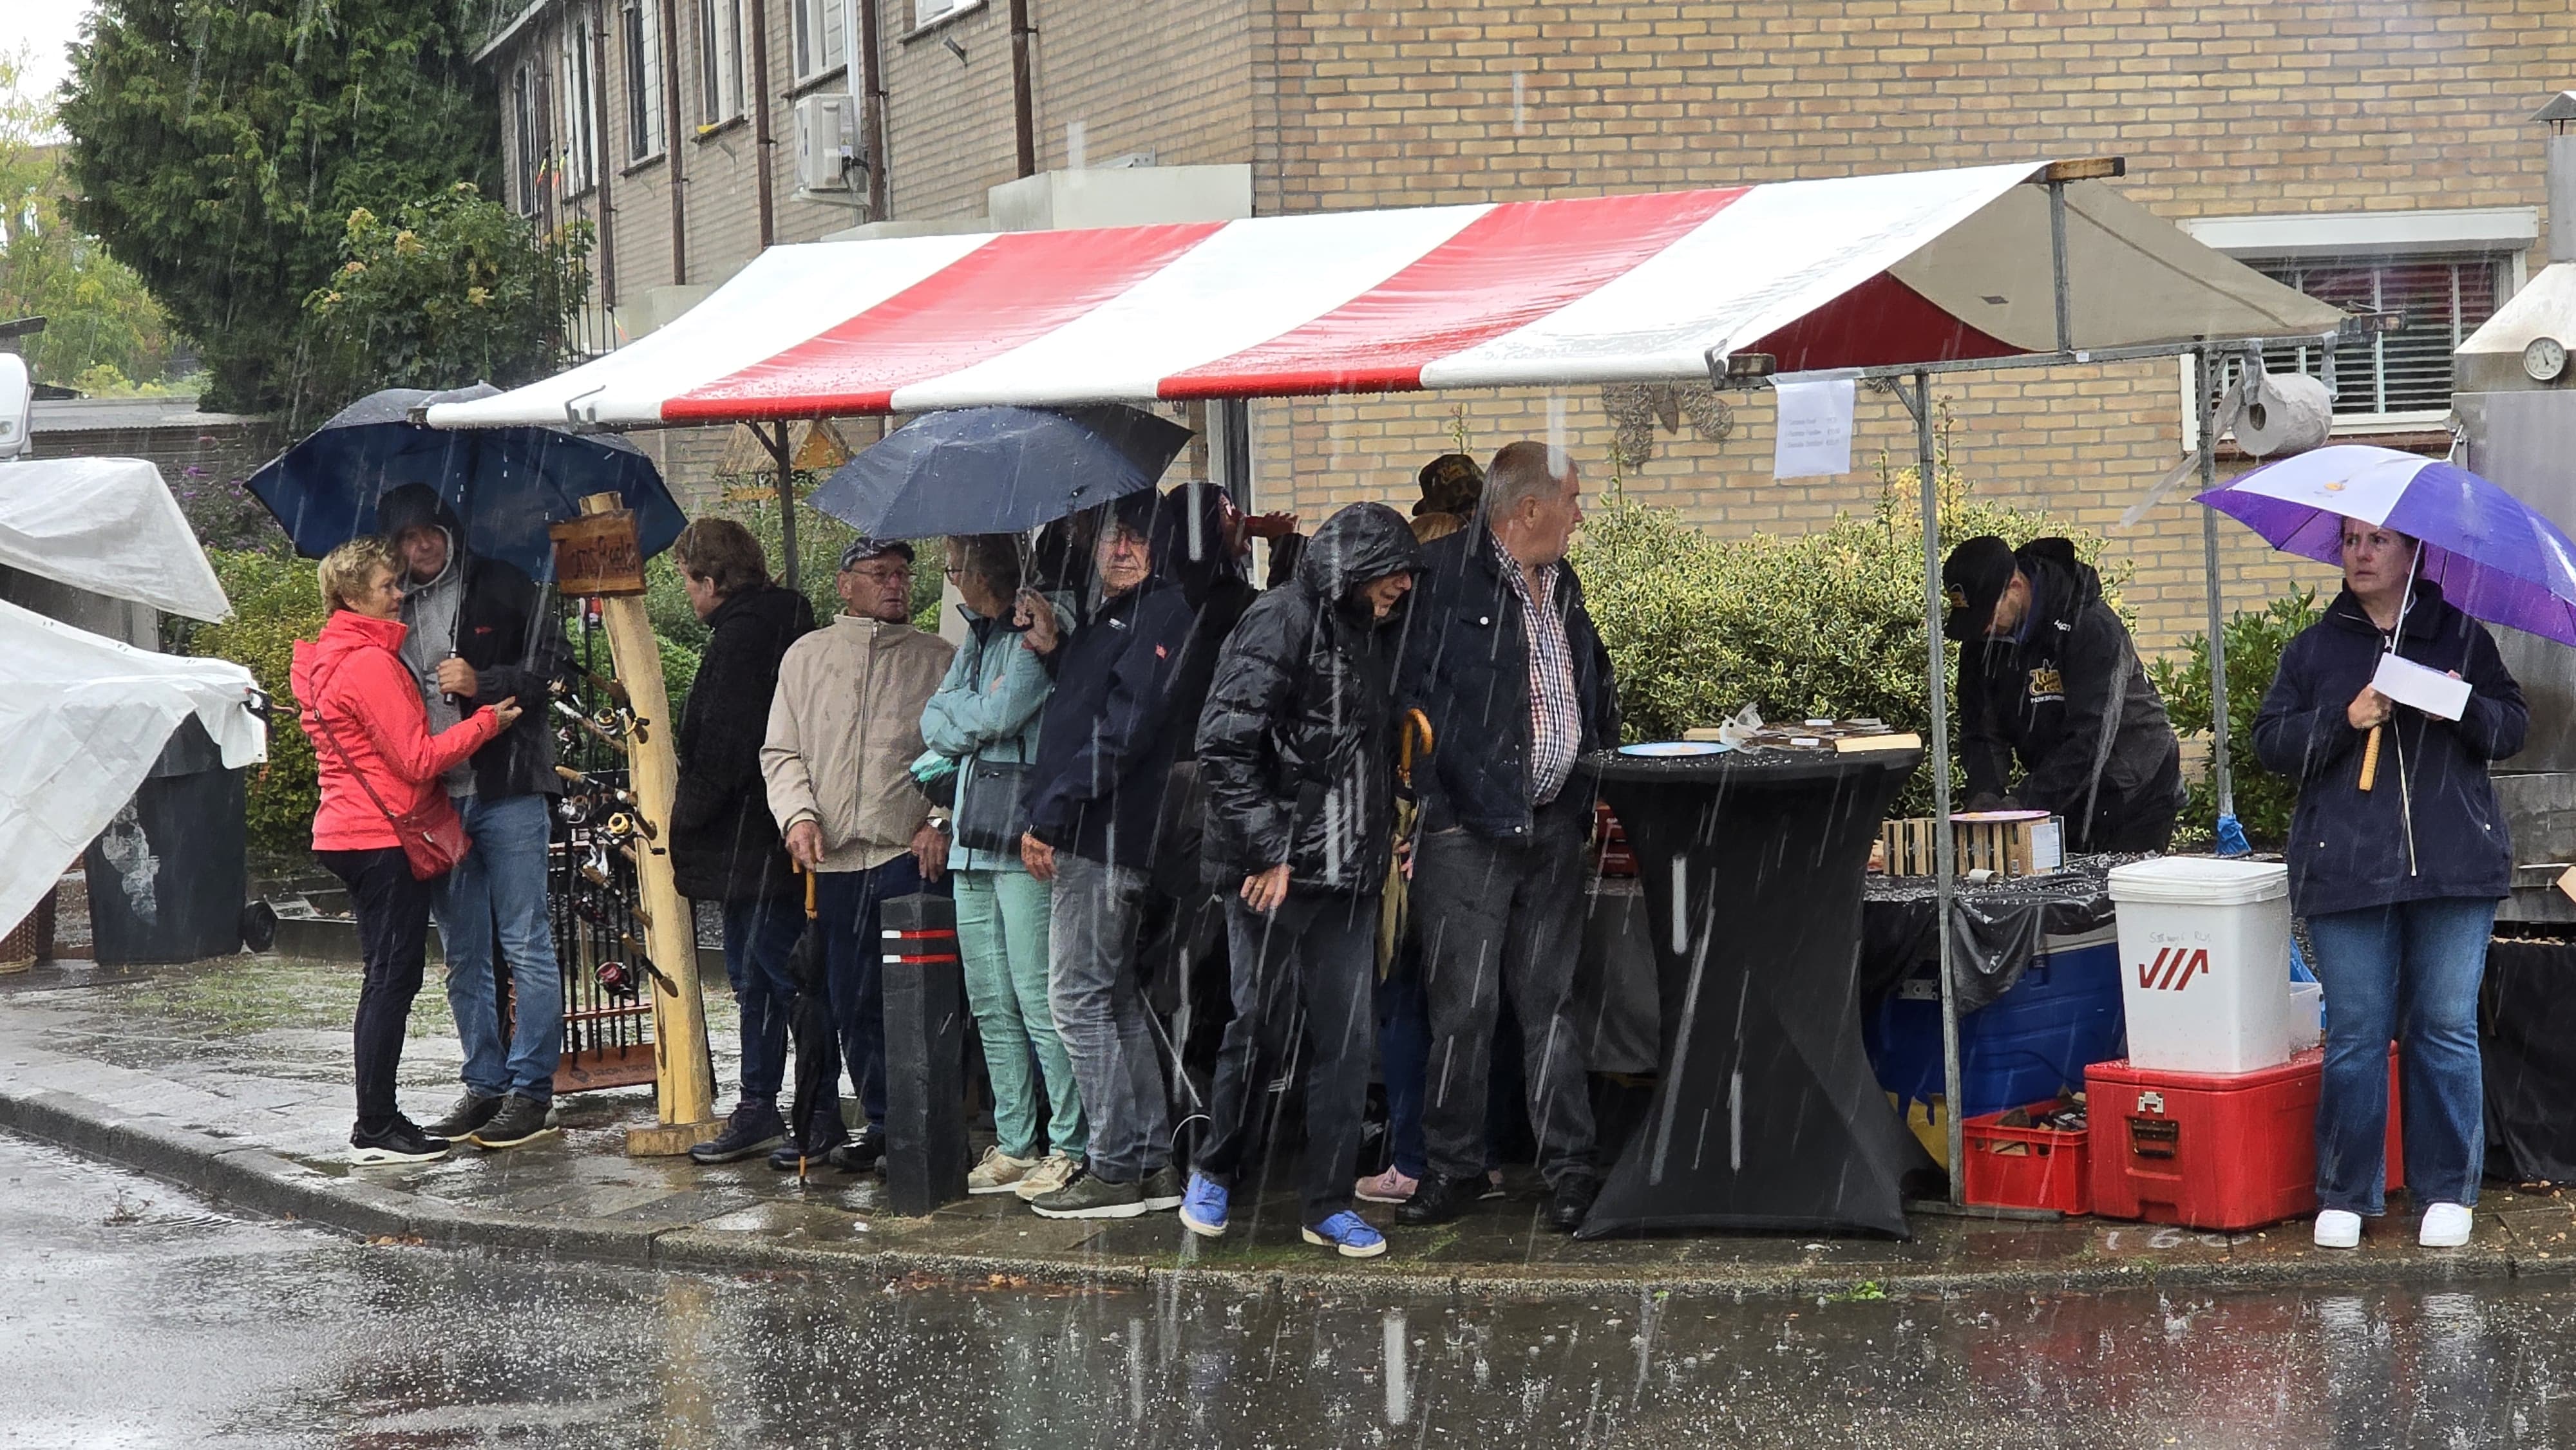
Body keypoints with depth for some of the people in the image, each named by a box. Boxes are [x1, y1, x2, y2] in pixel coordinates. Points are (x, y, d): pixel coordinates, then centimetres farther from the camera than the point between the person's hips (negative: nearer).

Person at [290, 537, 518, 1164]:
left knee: (386, 978, 13)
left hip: (349, 832, 10)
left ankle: (377, 1120, 15)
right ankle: (376, 1129, -6)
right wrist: (488, 720, -8)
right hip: (384, 837, -10)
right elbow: (417, 759, -17)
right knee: (394, 978, -7)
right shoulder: (372, 662, -16)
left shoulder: (330, 660, 16)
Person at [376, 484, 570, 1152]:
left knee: (526, 945, -4)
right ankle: (485, 1084, 17)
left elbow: (552, 666, -2)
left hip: (508, 793, -5)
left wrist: (483, 684, -15)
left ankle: (530, 1089, -1)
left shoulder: (502, 589, -1)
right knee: (464, 957, 10)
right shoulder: (396, 609, 13)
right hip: (436, 802, 5)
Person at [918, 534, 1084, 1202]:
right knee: (992, 1006, 10)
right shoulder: (975, 641, 20)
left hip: (1024, 844, -9)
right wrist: (978, 712, -5)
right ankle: (1013, 1145, 15)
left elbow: (999, 715, -16)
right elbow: (936, 727, 14)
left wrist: (958, 707, 3)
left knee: (1039, 1001, -9)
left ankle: (1072, 1146, -4)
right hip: (973, 844, 9)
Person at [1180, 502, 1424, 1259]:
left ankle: (1327, 1204, 11)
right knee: (1263, 1030, 0)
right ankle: (1215, 1173, 21)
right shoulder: (1281, 623, -11)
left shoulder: (1372, 633, 15)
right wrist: (1265, 851, -18)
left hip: (1349, 875, 7)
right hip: (1276, 871, -7)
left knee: (1347, 1039, 4)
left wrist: (1383, 837, 13)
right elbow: (1225, 745, -17)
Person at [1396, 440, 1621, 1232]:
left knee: (1552, 1002, 9)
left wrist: (1598, 793, 18)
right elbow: (1411, 692, -13)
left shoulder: (1563, 585, 16)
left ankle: (1570, 1166, 13)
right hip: (1467, 829, -6)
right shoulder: (1443, 575, -10)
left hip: (1553, 825, 6)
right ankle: (1452, 1167, 8)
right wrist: (1422, 804, -16)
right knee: (1463, 1005, -3)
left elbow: (1596, 697, 27)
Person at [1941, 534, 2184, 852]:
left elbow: (2091, 737, -31)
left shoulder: (2091, 627, -24)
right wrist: (1985, 795, -24)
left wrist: (2023, 802, -36)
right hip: (2061, 801, 6)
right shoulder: (1980, 639, -3)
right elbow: (1983, 733, -3)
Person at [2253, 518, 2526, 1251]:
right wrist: (2346, 719, -10)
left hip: (2455, 863, 0)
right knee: (2355, 1037, 1)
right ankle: (2345, 1195, 10)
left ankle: (2448, 1192, 11)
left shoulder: (2462, 636, 11)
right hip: (2346, 872, 0)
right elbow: (2271, 742, 5)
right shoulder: (2313, 649, 12)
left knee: (2446, 1030, 1)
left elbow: (2512, 727, 12)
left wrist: (2466, 709, -9)